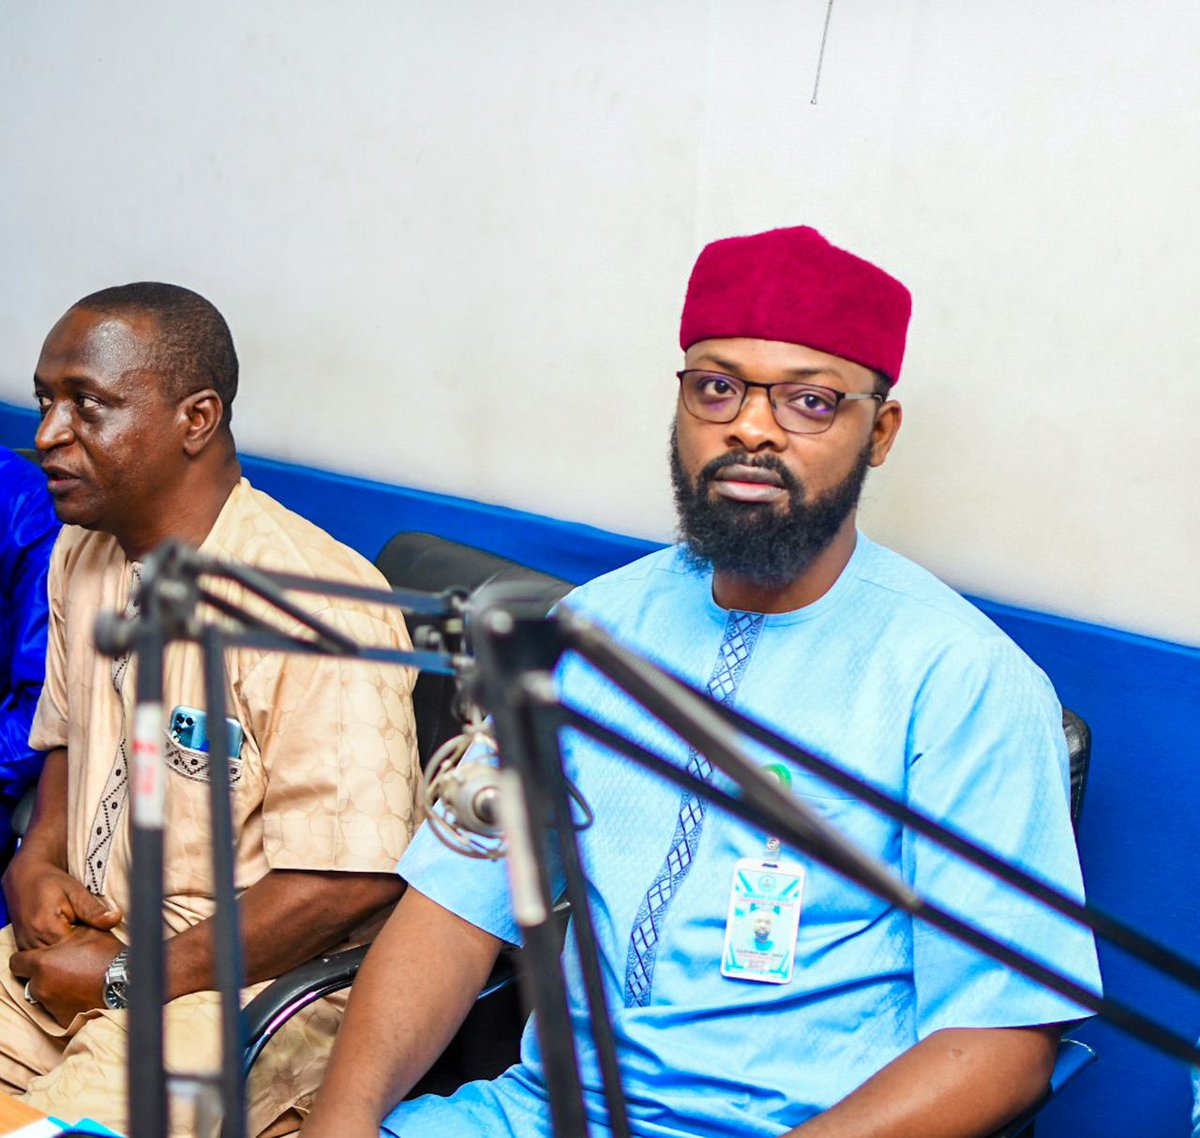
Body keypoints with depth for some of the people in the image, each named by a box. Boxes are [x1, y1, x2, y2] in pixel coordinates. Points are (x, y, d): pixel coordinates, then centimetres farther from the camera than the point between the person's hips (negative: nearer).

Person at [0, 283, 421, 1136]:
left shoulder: (313, 604, -22)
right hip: (86, 938, 8)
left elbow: (349, 879, -24)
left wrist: (123, 980, -15)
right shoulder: (82, 554, 7)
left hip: (246, 980, -7)